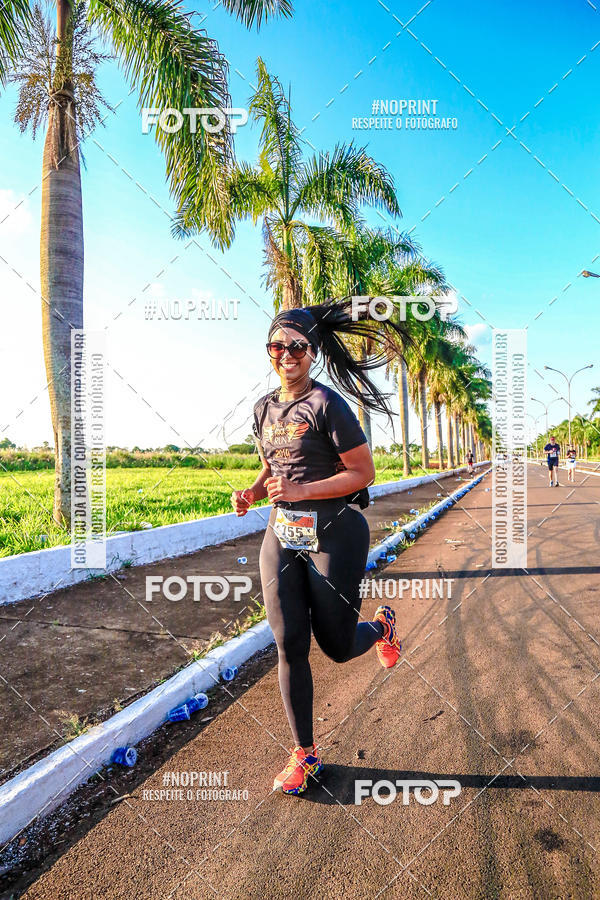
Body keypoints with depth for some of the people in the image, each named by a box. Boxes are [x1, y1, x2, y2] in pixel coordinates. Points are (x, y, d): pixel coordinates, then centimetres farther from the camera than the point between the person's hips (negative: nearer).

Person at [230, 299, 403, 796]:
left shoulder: (326, 404, -12)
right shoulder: (264, 408, 9)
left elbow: (364, 473, -13)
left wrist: (302, 491, -21)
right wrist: (251, 494, 0)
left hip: (333, 535, -5)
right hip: (280, 536, 6)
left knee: (337, 646, 6)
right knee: (289, 644, 5)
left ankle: (382, 626, 42)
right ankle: (304, 753, 24)